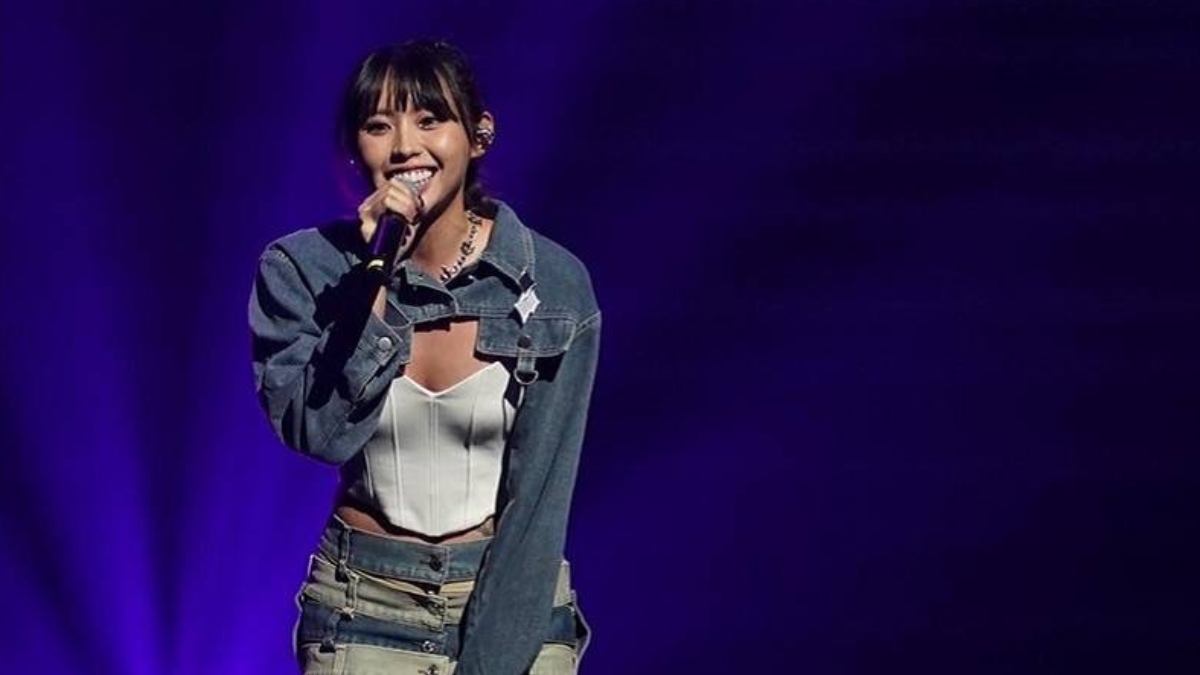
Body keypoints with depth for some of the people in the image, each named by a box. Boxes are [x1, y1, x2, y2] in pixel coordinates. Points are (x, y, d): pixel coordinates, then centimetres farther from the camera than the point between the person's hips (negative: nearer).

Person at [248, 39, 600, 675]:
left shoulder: (554, 283, -9)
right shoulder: (302, 270, -7)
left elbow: (538, 495, -10)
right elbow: (318, 431, -18)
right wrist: (375, 277, -23)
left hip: (515, 600, 0)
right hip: (364, 612, 0)